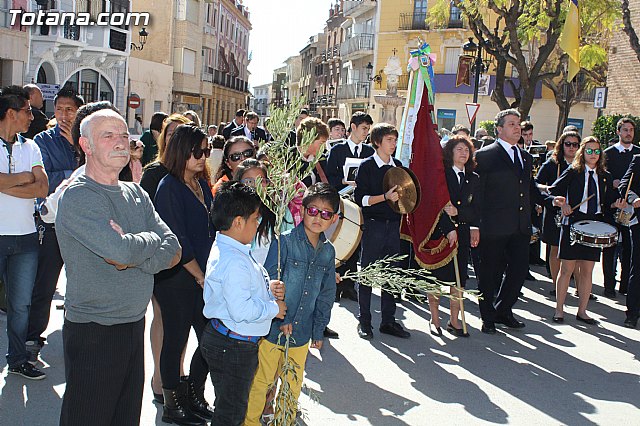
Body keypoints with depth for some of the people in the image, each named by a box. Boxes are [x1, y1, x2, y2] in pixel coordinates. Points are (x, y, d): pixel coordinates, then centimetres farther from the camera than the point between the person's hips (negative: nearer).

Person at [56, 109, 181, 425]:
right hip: (93, 331, -6)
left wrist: (132, 260, -17)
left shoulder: (136, 194, 8)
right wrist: (151, 240, -8)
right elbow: (121, 250, -28)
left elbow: (173, 251, 0)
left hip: (135, 325, 7)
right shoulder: (78, 196, -14)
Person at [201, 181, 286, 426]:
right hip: (233, 347, -10)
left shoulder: (224, 249, 6)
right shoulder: (234, 262, -27)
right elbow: (241, 310, -31)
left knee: (229, 406, 25)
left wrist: (268, 287, 0)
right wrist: (274, 308, -15)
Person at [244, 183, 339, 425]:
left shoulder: (328, 251, 4)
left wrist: (318, 331, 13)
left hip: (301, 332, 5)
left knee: (293, 384, 20)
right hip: (272, 329, -5)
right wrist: (281, 318, -19)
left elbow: (326, 294, 11)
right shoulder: (285, 241, -13)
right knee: (261, 381, 9)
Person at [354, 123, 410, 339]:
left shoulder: (398, 166, 12)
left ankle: (388, 320, 18)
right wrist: (385, 197, -21)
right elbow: (360, 198, -11)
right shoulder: (367, 166, -5)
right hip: (373, 225, -5)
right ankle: (364, 321, 11)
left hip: (393, 225, 5)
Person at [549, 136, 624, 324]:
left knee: (587, 270, 7)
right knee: (567, 268, 0)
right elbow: (553, 191, -1)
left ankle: (582, 311, 17)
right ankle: (559, 310, 9)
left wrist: (616, 205, -6)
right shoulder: (573, 171, 1)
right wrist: (563, 204, -15)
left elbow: (609, 201, 14)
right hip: (573, 223, -3)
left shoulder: (605, 176, 11)